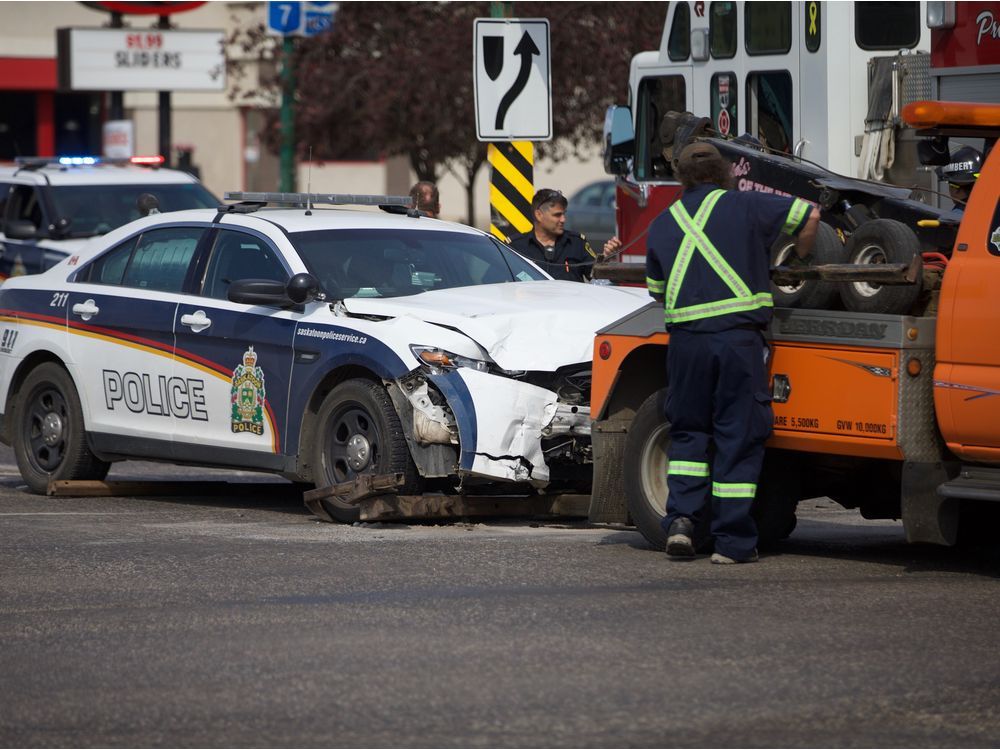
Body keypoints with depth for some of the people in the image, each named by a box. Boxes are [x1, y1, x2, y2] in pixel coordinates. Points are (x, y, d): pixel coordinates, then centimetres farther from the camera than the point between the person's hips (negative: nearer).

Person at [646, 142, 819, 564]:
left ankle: (681, 519, 0)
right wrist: (800, 261, 26)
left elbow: (656, 290, 20)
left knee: (687, 432, 17)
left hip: (685, 339, 3)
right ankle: (732, 542, 1)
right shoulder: (744, 206, 5)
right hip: (738, 335, -3)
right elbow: (808, 216, 9)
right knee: (739, 436, 2)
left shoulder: (662, 224, 14)